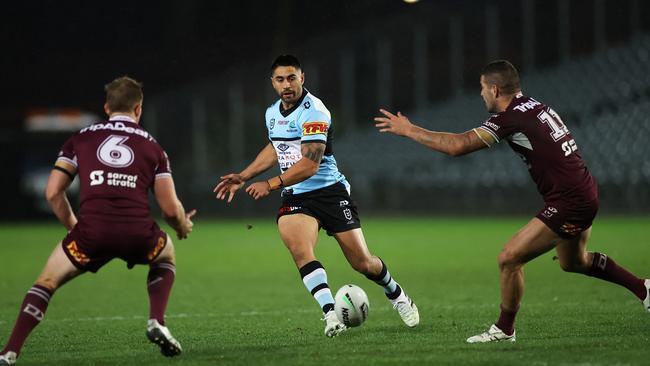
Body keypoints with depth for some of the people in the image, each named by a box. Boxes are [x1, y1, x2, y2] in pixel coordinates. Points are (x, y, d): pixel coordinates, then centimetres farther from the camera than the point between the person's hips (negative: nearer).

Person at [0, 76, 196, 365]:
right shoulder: (152, 147, 17)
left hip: (91, 232, 0)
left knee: (47, 281, 17)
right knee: (166, 255, 34)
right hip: (137, 233, 0)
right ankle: (157, 323, 14)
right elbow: (170, 209, 11)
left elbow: (53, 192, 12)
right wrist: (184, 227, 34)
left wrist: (72, 227, 28)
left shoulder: (80, 139, 17)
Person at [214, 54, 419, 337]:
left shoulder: (313, 112, -17)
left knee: (362, 263, 0)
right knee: (300, 251, -26)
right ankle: (330, 313, -31)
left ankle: (397, 295, 31)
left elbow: (310, 164, -25)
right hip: (295, 198, 5)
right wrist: (243, 177, 23)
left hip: (329, 190, -5)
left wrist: (271, 184, -25)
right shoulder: (272, 113, 7)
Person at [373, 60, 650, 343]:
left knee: (509, 258, -6)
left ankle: (504, 329, 9)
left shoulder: (510, 118, -18)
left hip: (568, 203, -10)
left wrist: (408, 130, -13)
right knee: (573, 261, 30)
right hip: (584, 195, 10)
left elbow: (456, 146, -21)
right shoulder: (536, 107, 9)